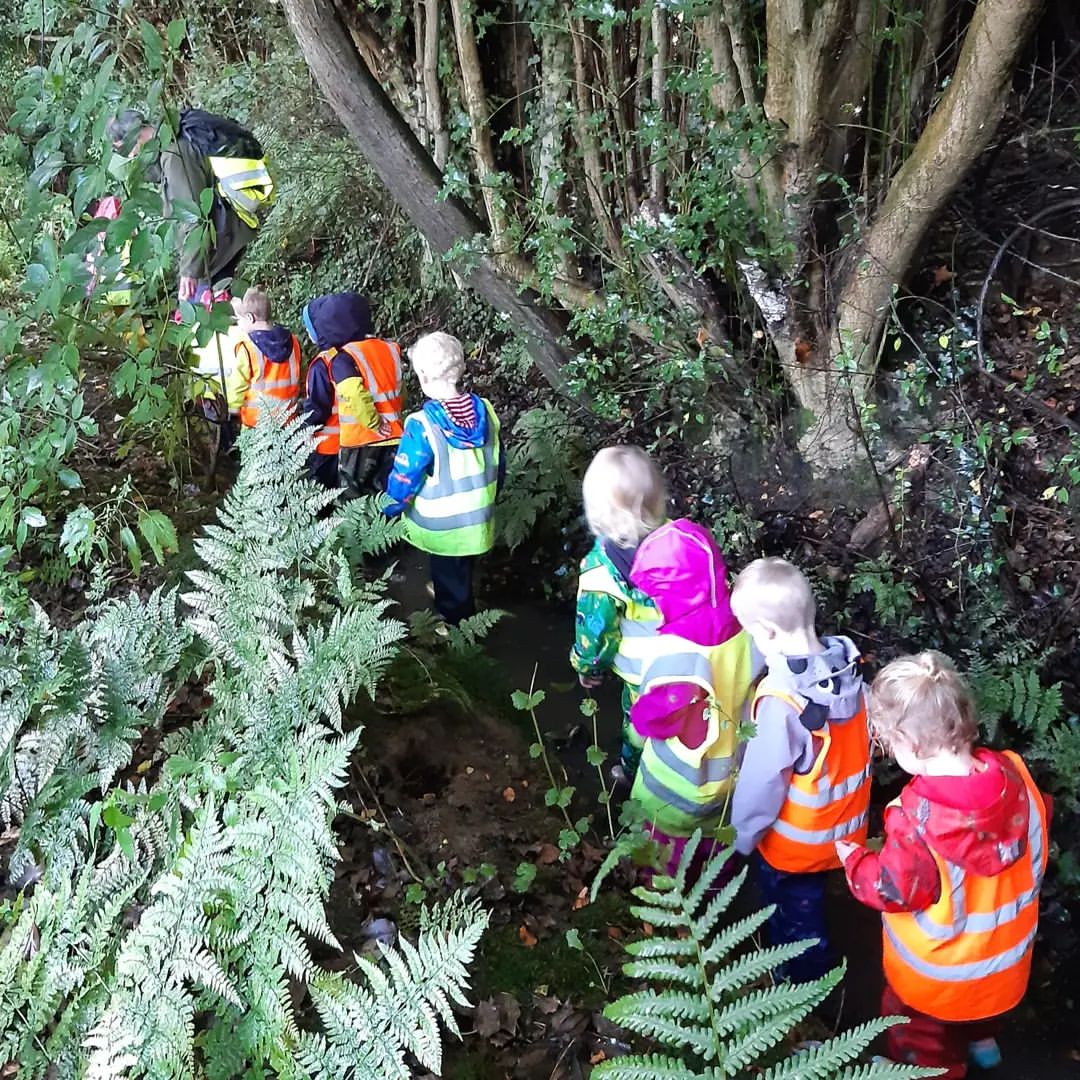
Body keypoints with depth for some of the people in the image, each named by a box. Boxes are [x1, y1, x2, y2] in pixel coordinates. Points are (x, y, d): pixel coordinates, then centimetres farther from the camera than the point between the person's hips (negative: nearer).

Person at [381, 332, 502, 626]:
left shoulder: (422, 426, -28)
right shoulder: (485, 411, -10)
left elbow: (404, 480, -19)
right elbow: (498, 467, 3)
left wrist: (388, 510, 1)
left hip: (443, 527, -6)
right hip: (478, 520, 6)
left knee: (449, 584, 15)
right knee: (462, 577, 28)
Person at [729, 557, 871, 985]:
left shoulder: (781, 701, -37)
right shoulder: (847, 668, -15)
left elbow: (762, 781, -26)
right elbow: (863, 743, 0)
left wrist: (741, 837, -9)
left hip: (795, 841, -7)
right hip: (843, 823, 7)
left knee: (794, 922, 20)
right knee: (806, 909, 31)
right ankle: (810, 973, 54)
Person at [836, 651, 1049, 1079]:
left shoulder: (917, 822, -40)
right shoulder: (1015, 775, -23)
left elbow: (892, 892, -26)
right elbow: (1040, 835, -4)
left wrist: (854, 858, -9)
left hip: (939, 973, -6)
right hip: (1008, 952, 6)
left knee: (919, 1037, 25)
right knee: (978, 1004, 39)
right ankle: (980, 1039, 65)